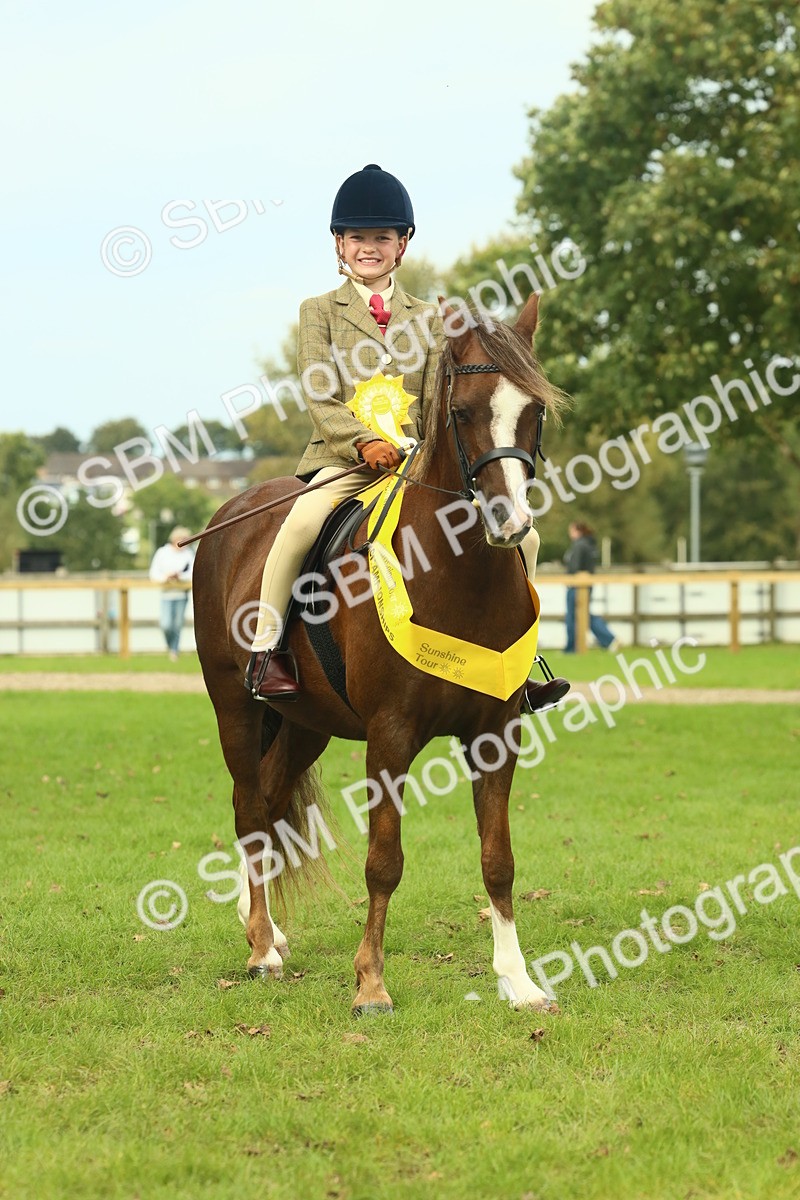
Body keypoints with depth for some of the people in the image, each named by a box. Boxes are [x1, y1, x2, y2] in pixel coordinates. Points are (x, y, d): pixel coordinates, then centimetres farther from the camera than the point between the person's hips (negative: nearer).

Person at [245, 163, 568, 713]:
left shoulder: (427, 318, 18)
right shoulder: (320, 311, 9)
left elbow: (437, 402, 10)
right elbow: (321, 400, -2)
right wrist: (365, 441, -20)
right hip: (343, 460, -3)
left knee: (521, 535, -8)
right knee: (301, 523, -37)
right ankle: (265, 652, -21)